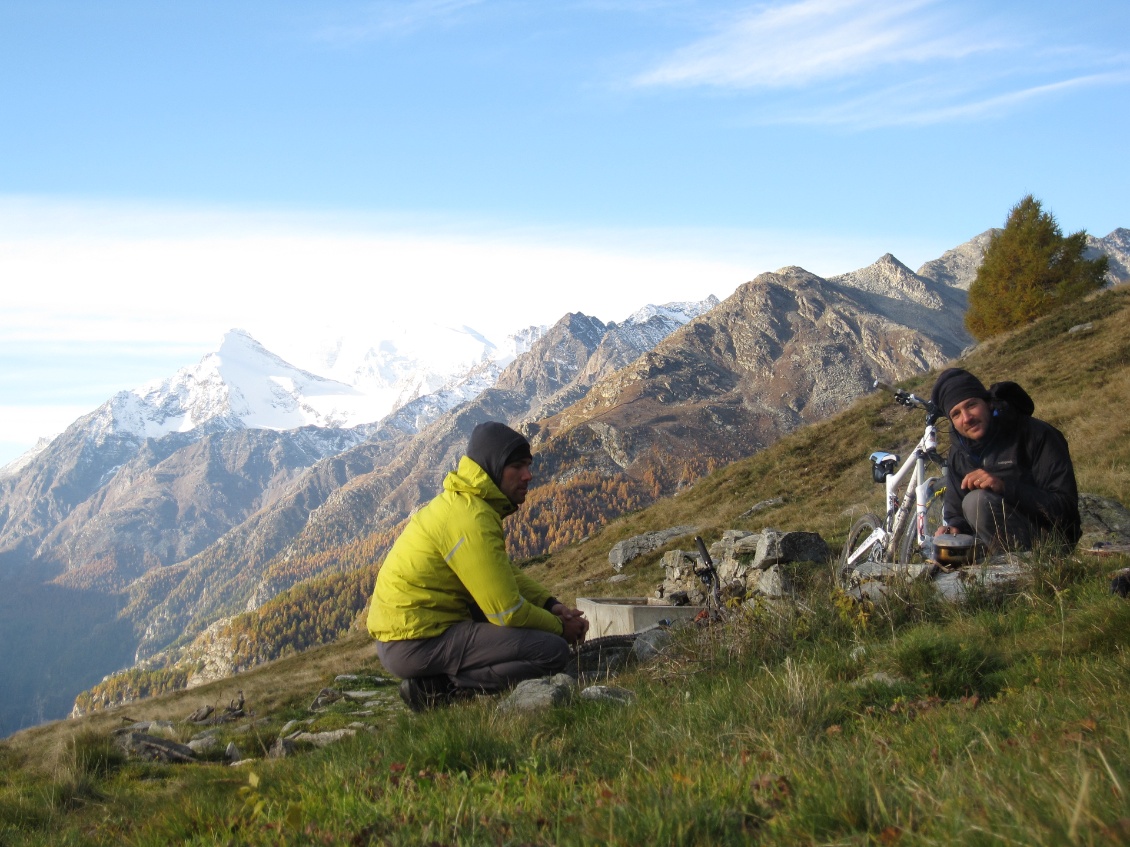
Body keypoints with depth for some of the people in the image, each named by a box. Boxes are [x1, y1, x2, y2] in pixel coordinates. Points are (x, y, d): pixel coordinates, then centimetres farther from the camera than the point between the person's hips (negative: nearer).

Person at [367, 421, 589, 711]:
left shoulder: (460, 501, 12)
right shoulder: (471, 519, -20)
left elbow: (507, 573, 20)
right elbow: (508, 612, -19)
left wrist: (552, 605, 5)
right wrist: (559, 627, -2)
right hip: (416, 643, -10)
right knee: (553, 651, -15)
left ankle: (435, 679, 8)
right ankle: (437, 689, -9)